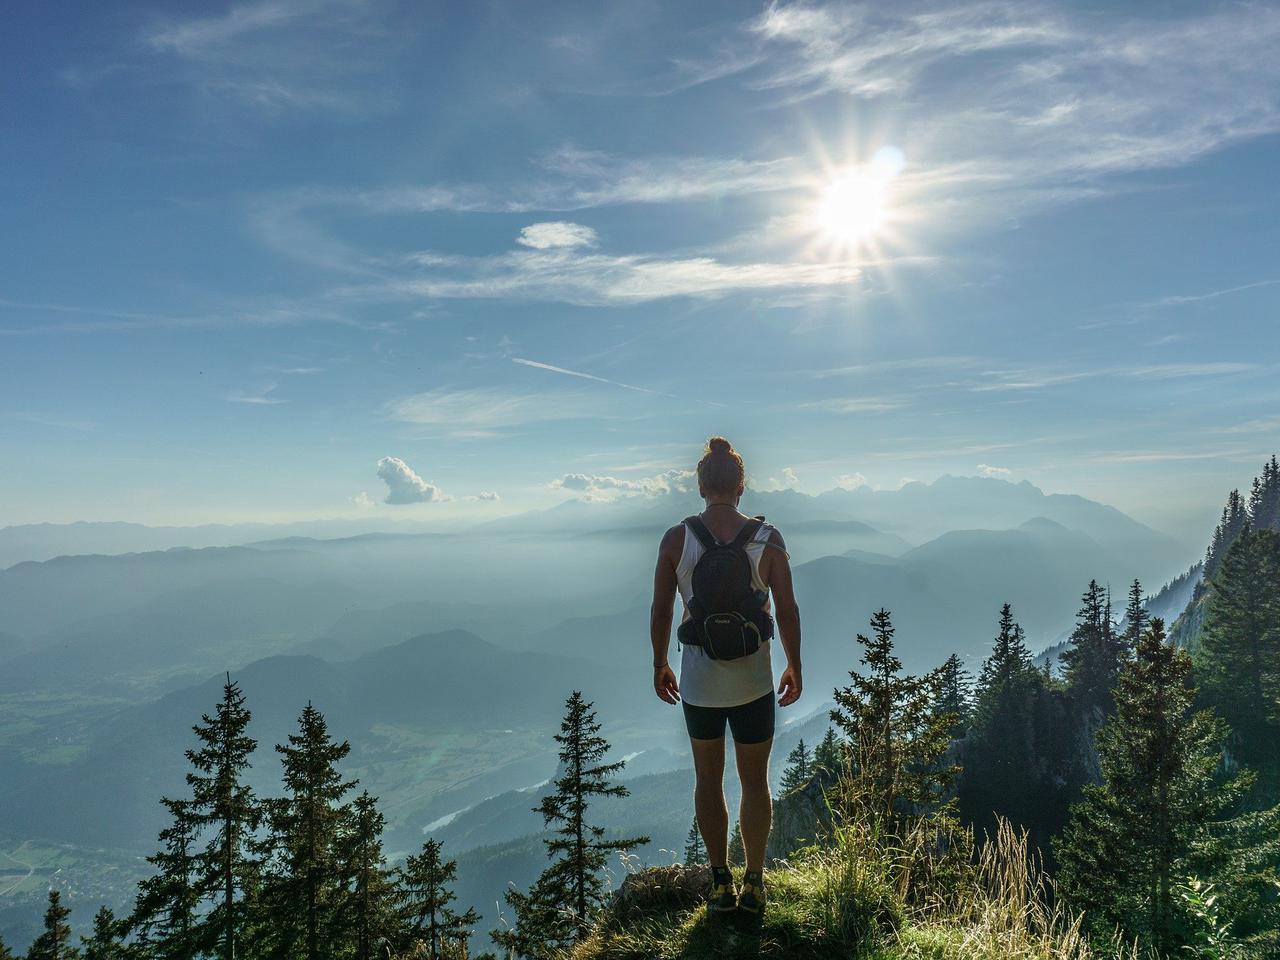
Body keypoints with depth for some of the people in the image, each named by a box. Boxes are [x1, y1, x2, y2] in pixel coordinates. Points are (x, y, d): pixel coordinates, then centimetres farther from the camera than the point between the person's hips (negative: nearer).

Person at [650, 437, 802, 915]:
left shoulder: (675, 538, -9)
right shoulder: (768, 539, -9)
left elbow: (660, 611, -4)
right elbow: (787, 611, -6)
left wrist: (659, 665, 10)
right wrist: (795, 667, 7)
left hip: (698, 681, 0)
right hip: (754, 682, 0)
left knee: (708, 780, 19)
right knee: (755, 782, 17)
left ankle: (721, 883, 28)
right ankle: (754, 884, 28)